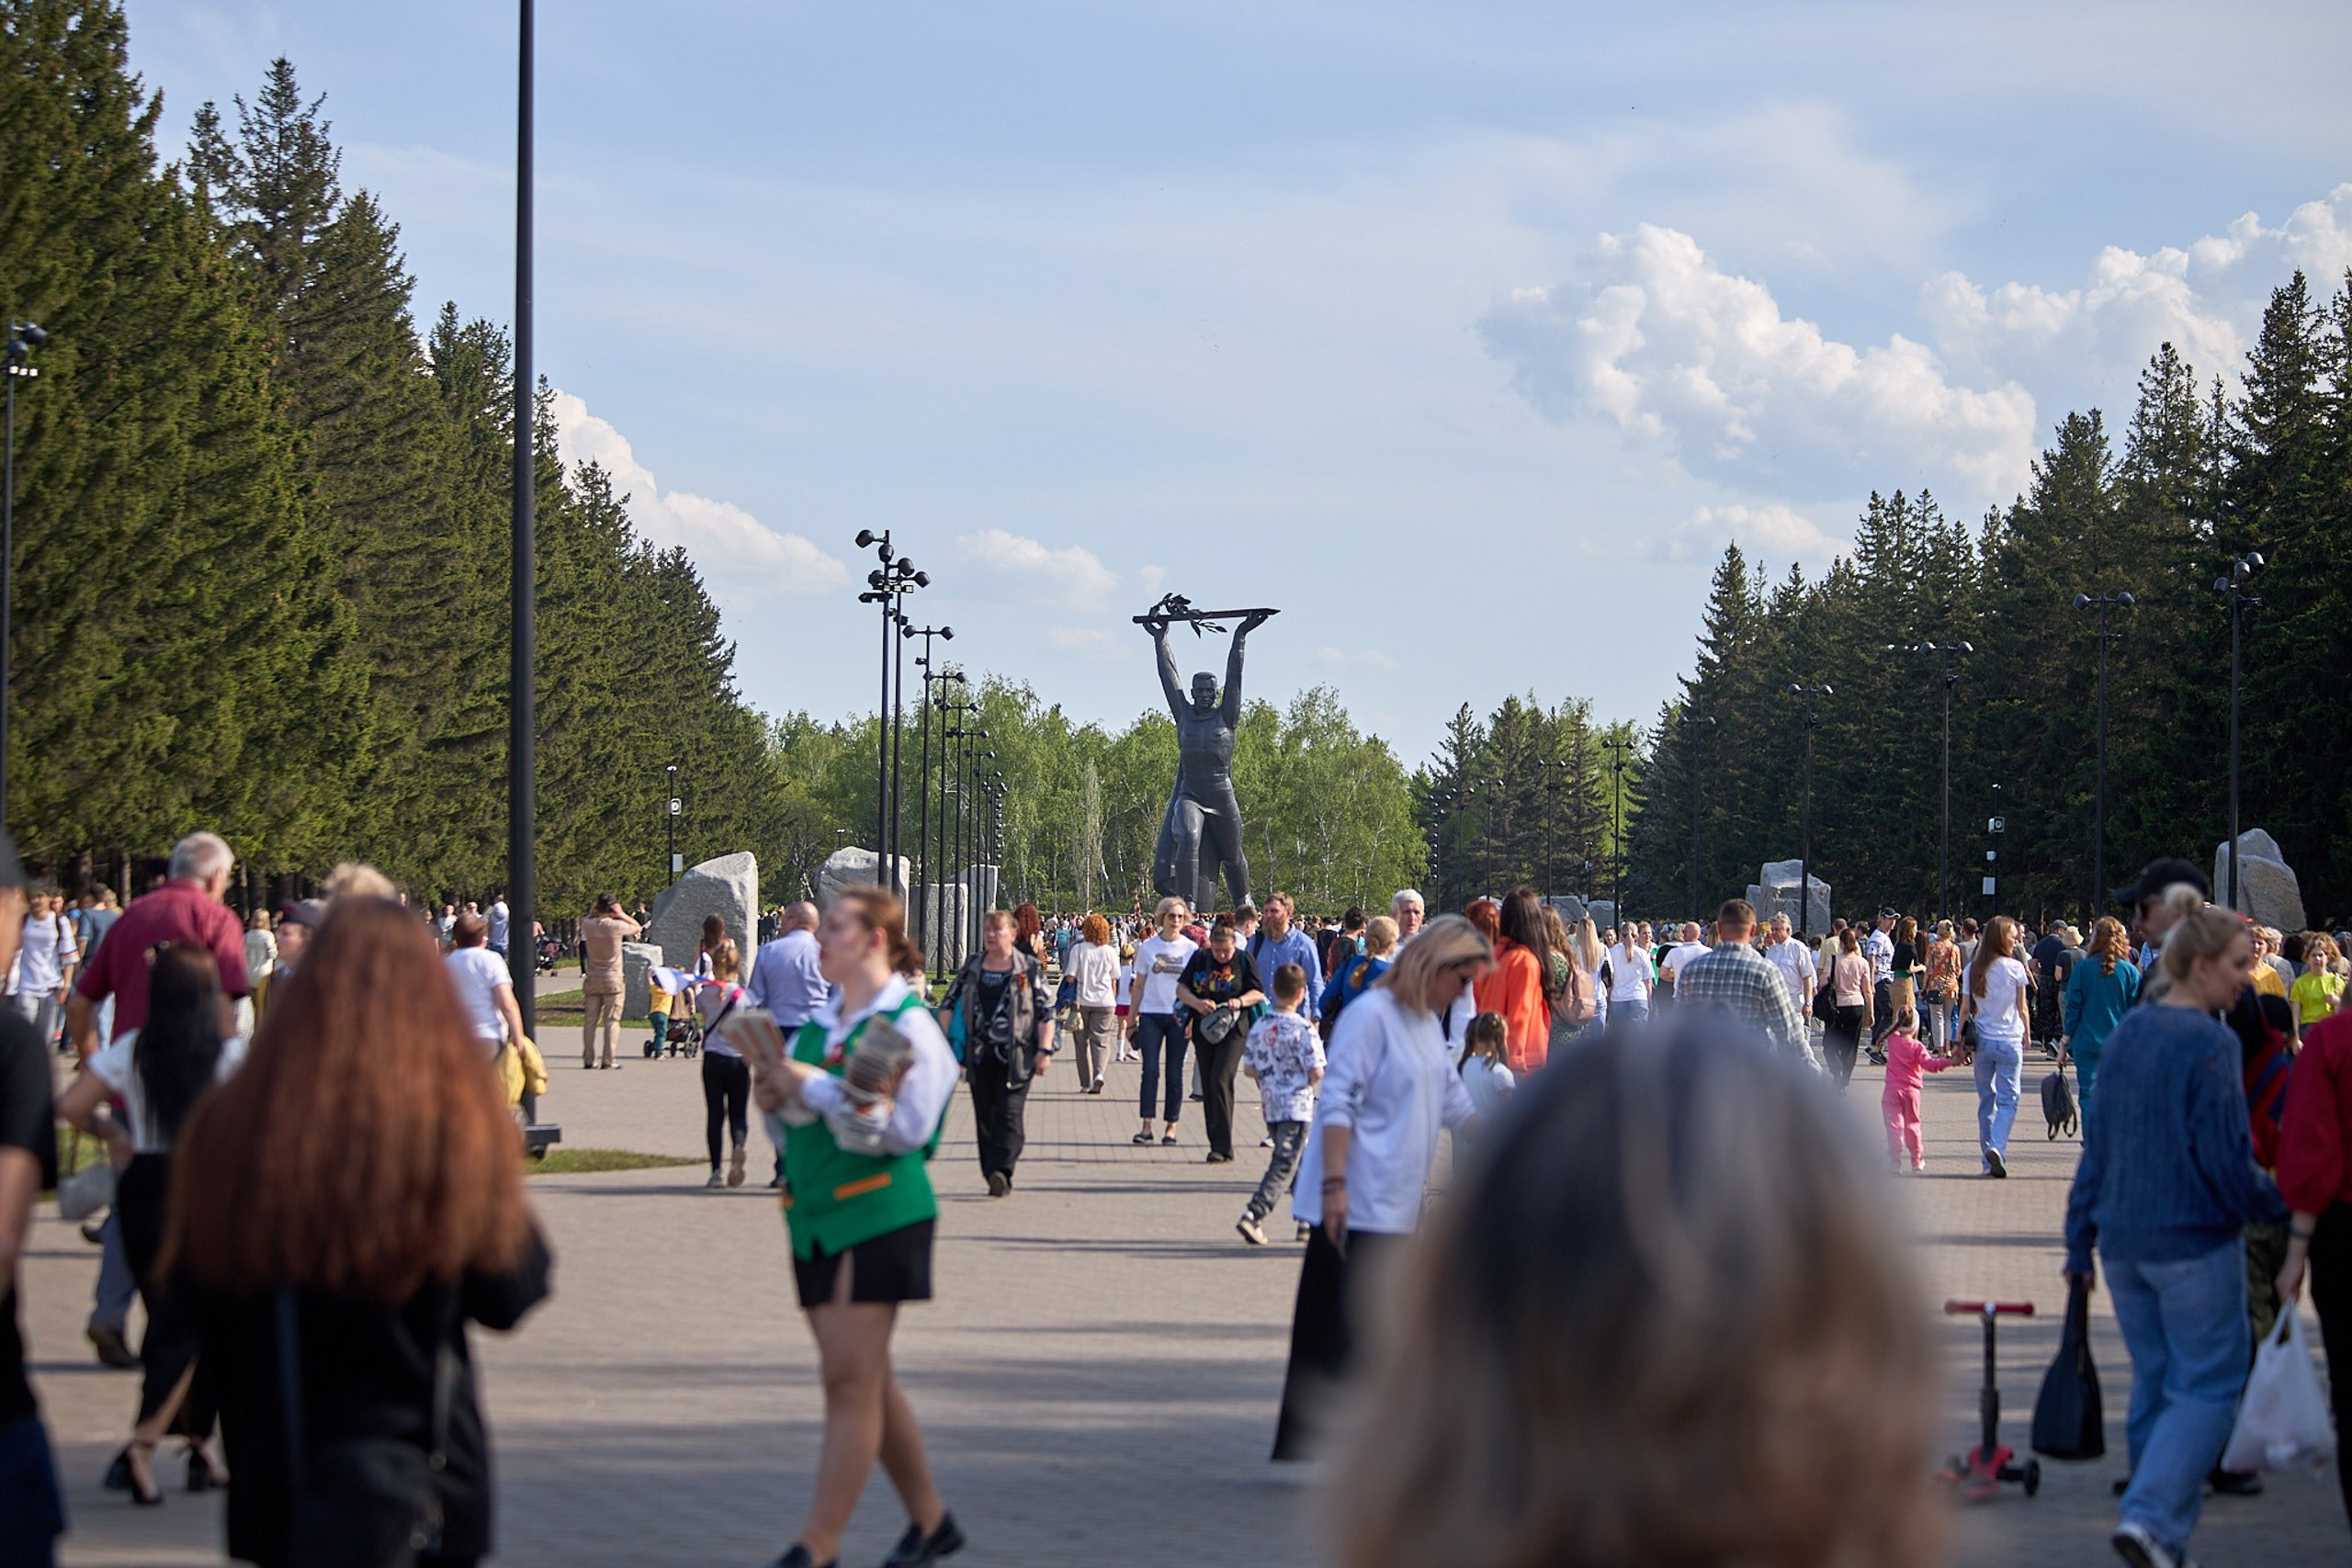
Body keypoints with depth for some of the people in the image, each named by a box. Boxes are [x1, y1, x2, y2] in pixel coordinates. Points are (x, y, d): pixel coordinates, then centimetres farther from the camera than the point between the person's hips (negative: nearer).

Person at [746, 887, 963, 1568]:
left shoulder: (908, 1023, -8)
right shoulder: (818, 1021, 14)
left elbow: (908, 1126, -19)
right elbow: (795, 1122, 21)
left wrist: (813, 1088, -18)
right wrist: (774, 1098, -1)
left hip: (879, 1212, -8)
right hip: (815, 1215, 8)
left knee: (850, 1379, -9)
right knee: (868, 1380, 12)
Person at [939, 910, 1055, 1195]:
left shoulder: (1029, 968, 1)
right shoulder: (971, 967, 11)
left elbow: (1046, 1011, 1)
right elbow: (948, 1003, 15)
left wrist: (1044, 1050, -7)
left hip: (1016, 1055, -4)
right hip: (980, 1054, 4)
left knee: (1009, 1113, -13)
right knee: (984, 1115, 6)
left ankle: (1001, 1169, -22)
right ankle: (993, 1175, 13)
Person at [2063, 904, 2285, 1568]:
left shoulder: (2126, 1033, 7)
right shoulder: (2210, 1044, -15)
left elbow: (2095, 1144, 11)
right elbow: (2226, 1160, -16)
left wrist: (2079, 1240, 16)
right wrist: (2278, 1203, 3)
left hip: (2124, 1242, 7)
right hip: (2195, 1241, -7)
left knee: (2154, 1386, 15)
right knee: (2208, 1386, -1)